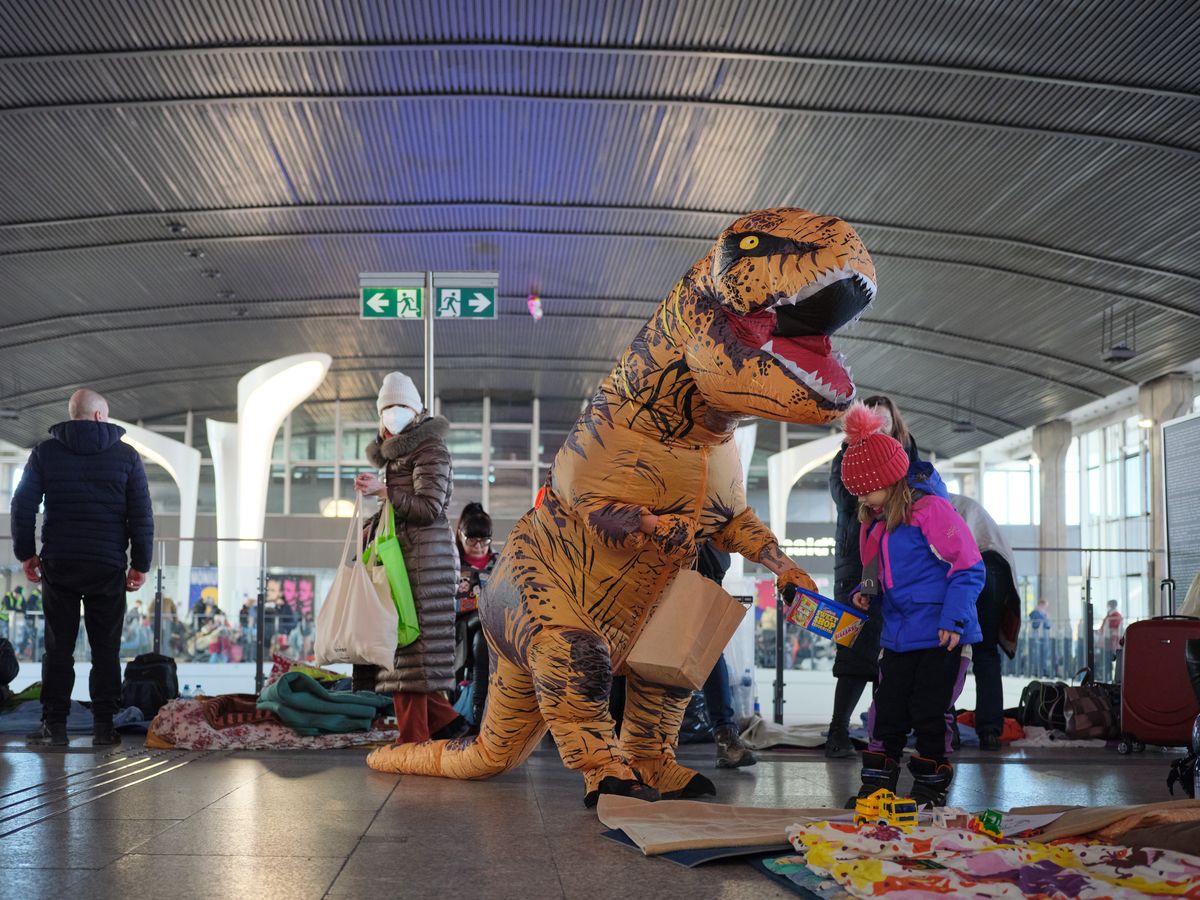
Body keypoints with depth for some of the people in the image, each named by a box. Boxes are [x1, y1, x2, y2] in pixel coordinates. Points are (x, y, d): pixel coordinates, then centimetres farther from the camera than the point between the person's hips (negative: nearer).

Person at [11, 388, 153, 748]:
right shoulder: (126, 455, 1)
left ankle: (54, 725, 6)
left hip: (57, 565, 1)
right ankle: (103, 727, 5)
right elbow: (142, 515, -1)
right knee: (106, 649, 5)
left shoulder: (45, 452, 4)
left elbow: (23, 506, 2)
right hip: (108, 567, -1)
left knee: (58, 647, 7)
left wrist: (26, 553, 12)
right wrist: (140, 564, 5)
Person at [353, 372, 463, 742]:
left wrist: (382, 490, -18)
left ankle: (413, 741, -7)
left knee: (408, 645, -10)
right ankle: (444, 720, 13)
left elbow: (429, 508, -16)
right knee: (400, 645, 6)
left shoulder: (429, 449, -6)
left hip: (424, 557, -10)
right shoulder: (398, 453, 22)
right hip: (405, 556, 10)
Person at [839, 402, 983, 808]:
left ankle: (931, 786, 15)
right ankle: (877, 783, 17)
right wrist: (866, 593, 2)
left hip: (938, 636, -7)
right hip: (897, 635, 7)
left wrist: (954, 619, -19)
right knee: (888, 711, 8)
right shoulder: (874, 524, 10)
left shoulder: (931, 511, -14)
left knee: (927, 712, 0)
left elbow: (969, 568, -14)